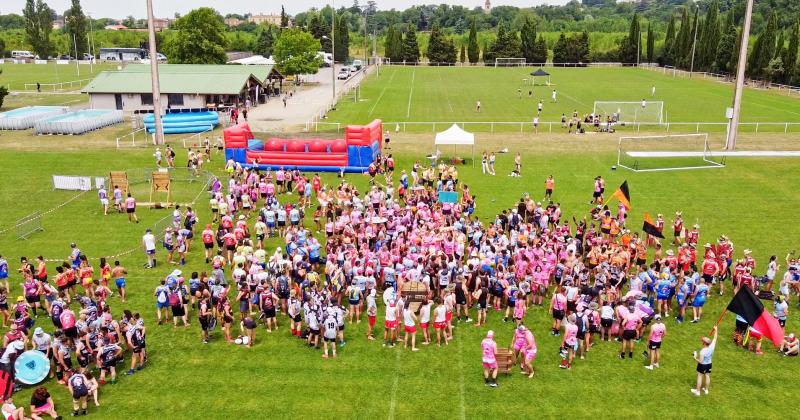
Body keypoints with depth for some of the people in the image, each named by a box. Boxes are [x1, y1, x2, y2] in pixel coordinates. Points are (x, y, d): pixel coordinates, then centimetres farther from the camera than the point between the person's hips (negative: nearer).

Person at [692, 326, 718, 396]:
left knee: (700, 377, 9)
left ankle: (697, 391, 20)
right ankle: (706, 390, 37)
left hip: (702, 365, -6)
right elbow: (715, 338, -4)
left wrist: (695, 358, -10)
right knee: (707, 376, 20)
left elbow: (700, 361, -27)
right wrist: (715, 330, 5)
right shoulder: (711, 347, -18)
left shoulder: (702, 351, -33)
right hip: (709, 364, 6)